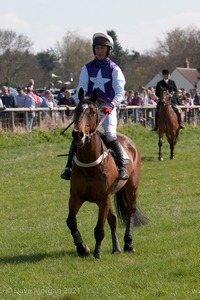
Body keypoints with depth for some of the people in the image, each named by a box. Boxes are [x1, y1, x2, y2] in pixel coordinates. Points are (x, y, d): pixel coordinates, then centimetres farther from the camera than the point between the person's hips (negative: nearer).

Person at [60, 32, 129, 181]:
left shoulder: (114, 69, -3)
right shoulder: (88, 68, 6)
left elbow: (120, 92, -12)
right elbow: (81, 89, 0)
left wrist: (111, 106, -30)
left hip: (108, 107, -3)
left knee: (110, 135, -18)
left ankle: (122, 168, -10)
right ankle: (69, 167, -2)